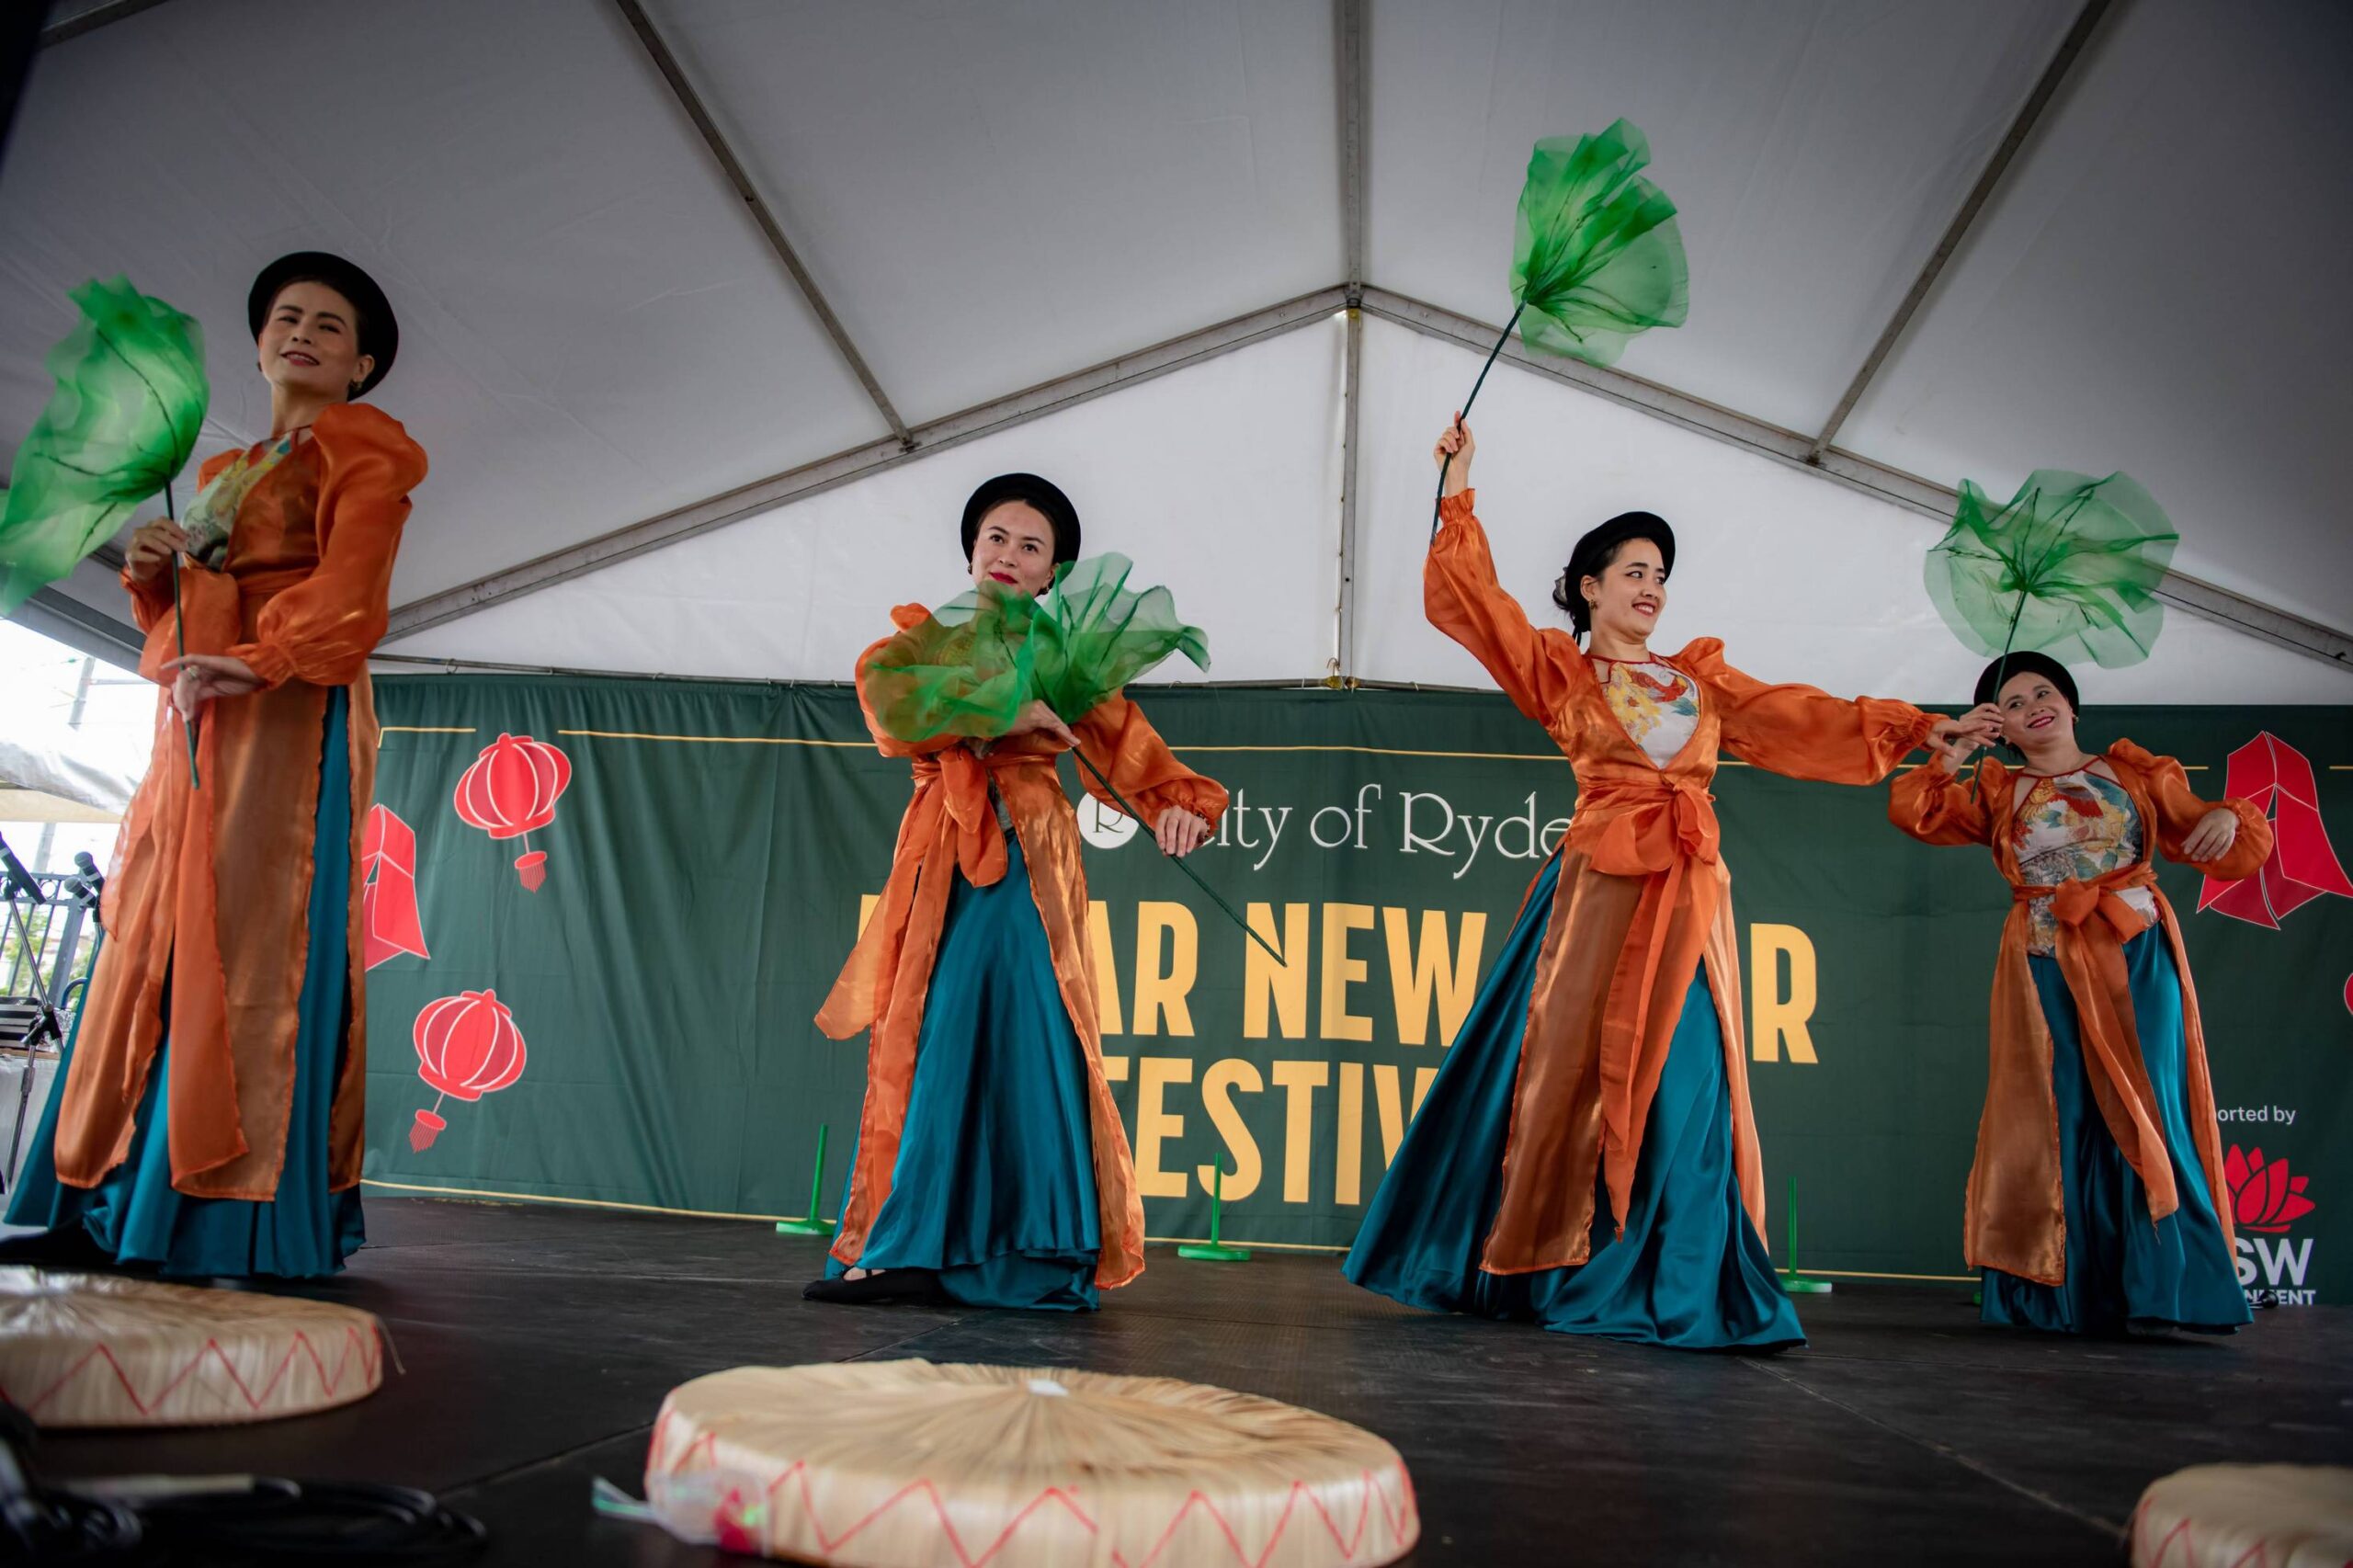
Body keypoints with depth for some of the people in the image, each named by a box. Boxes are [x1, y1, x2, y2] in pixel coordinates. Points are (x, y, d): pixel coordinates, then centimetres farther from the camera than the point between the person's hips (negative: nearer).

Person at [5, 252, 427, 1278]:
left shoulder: (359, 450, 4)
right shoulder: (221, 474, 27)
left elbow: (347, 595, -11)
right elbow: (183, 615, 25)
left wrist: (250, 660, -22)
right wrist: (154, 573, 5)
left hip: (288, 718, -8)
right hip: (192, 724, 8)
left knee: (250, 939, -14)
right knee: (154, 944, 4)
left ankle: (244, 1223, -14)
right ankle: (110, 1202, 8)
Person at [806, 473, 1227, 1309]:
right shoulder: (922, 638, 14)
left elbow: (1122, 737, -1)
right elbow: (894, 715, -6)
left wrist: (1175, 799, -20)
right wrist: (997, 714, -17)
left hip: (1030, 857, -1)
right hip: (944, 856, 2)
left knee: (1026, 1034, -9)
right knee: (931, 1039, 1)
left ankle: (1036, 1254, -4)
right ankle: (911, 1249, 9)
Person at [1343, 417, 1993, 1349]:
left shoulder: (1700, 677, 20)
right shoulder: (1559, 671, 10)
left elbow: (1799, 718, 19)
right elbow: (1473, 602, 5)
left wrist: (1910, 728, 14)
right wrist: (1458, 495, 3)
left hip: (1690, 889, 3)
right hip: (1602, 884, -3)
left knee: (1682, 1079, -2)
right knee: (1577, 1065, -2)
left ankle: (1670, 1286, 5)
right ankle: (1537, 1270, 10)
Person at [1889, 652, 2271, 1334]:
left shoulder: (2137, 773, 10)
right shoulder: (1999, 794, 13)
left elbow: (2231, 855, 8)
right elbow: (1915, 816, 2)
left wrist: (2228, 819, -14)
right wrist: (1948, 758, -8)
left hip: (2136, 961, -1)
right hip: (2046, 970, 1)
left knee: (2145, 1116, -5)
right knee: (2059, 1122, 0)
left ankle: (2162, 1291, 0)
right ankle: (2064, 1295, 6)